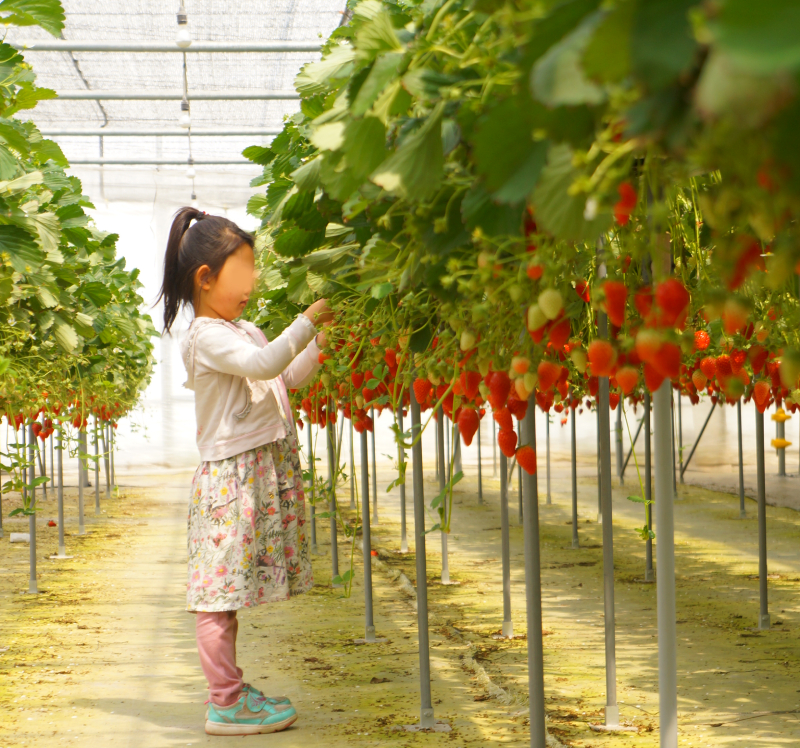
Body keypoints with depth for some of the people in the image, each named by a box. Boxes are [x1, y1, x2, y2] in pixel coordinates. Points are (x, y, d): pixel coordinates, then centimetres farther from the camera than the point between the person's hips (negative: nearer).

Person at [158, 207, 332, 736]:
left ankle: (230, 691, 18)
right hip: (233, 474, -9)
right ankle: (227, 705, -3)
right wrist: (307, 320, -19)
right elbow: (263, 363, -27)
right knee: (221, 593, -6)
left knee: (228, 593, 13)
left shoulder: (245, 331, 17)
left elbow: (290, 376, 27)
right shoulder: (207, 335, -12)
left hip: (264, 472, 9)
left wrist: (321, 341, 13)